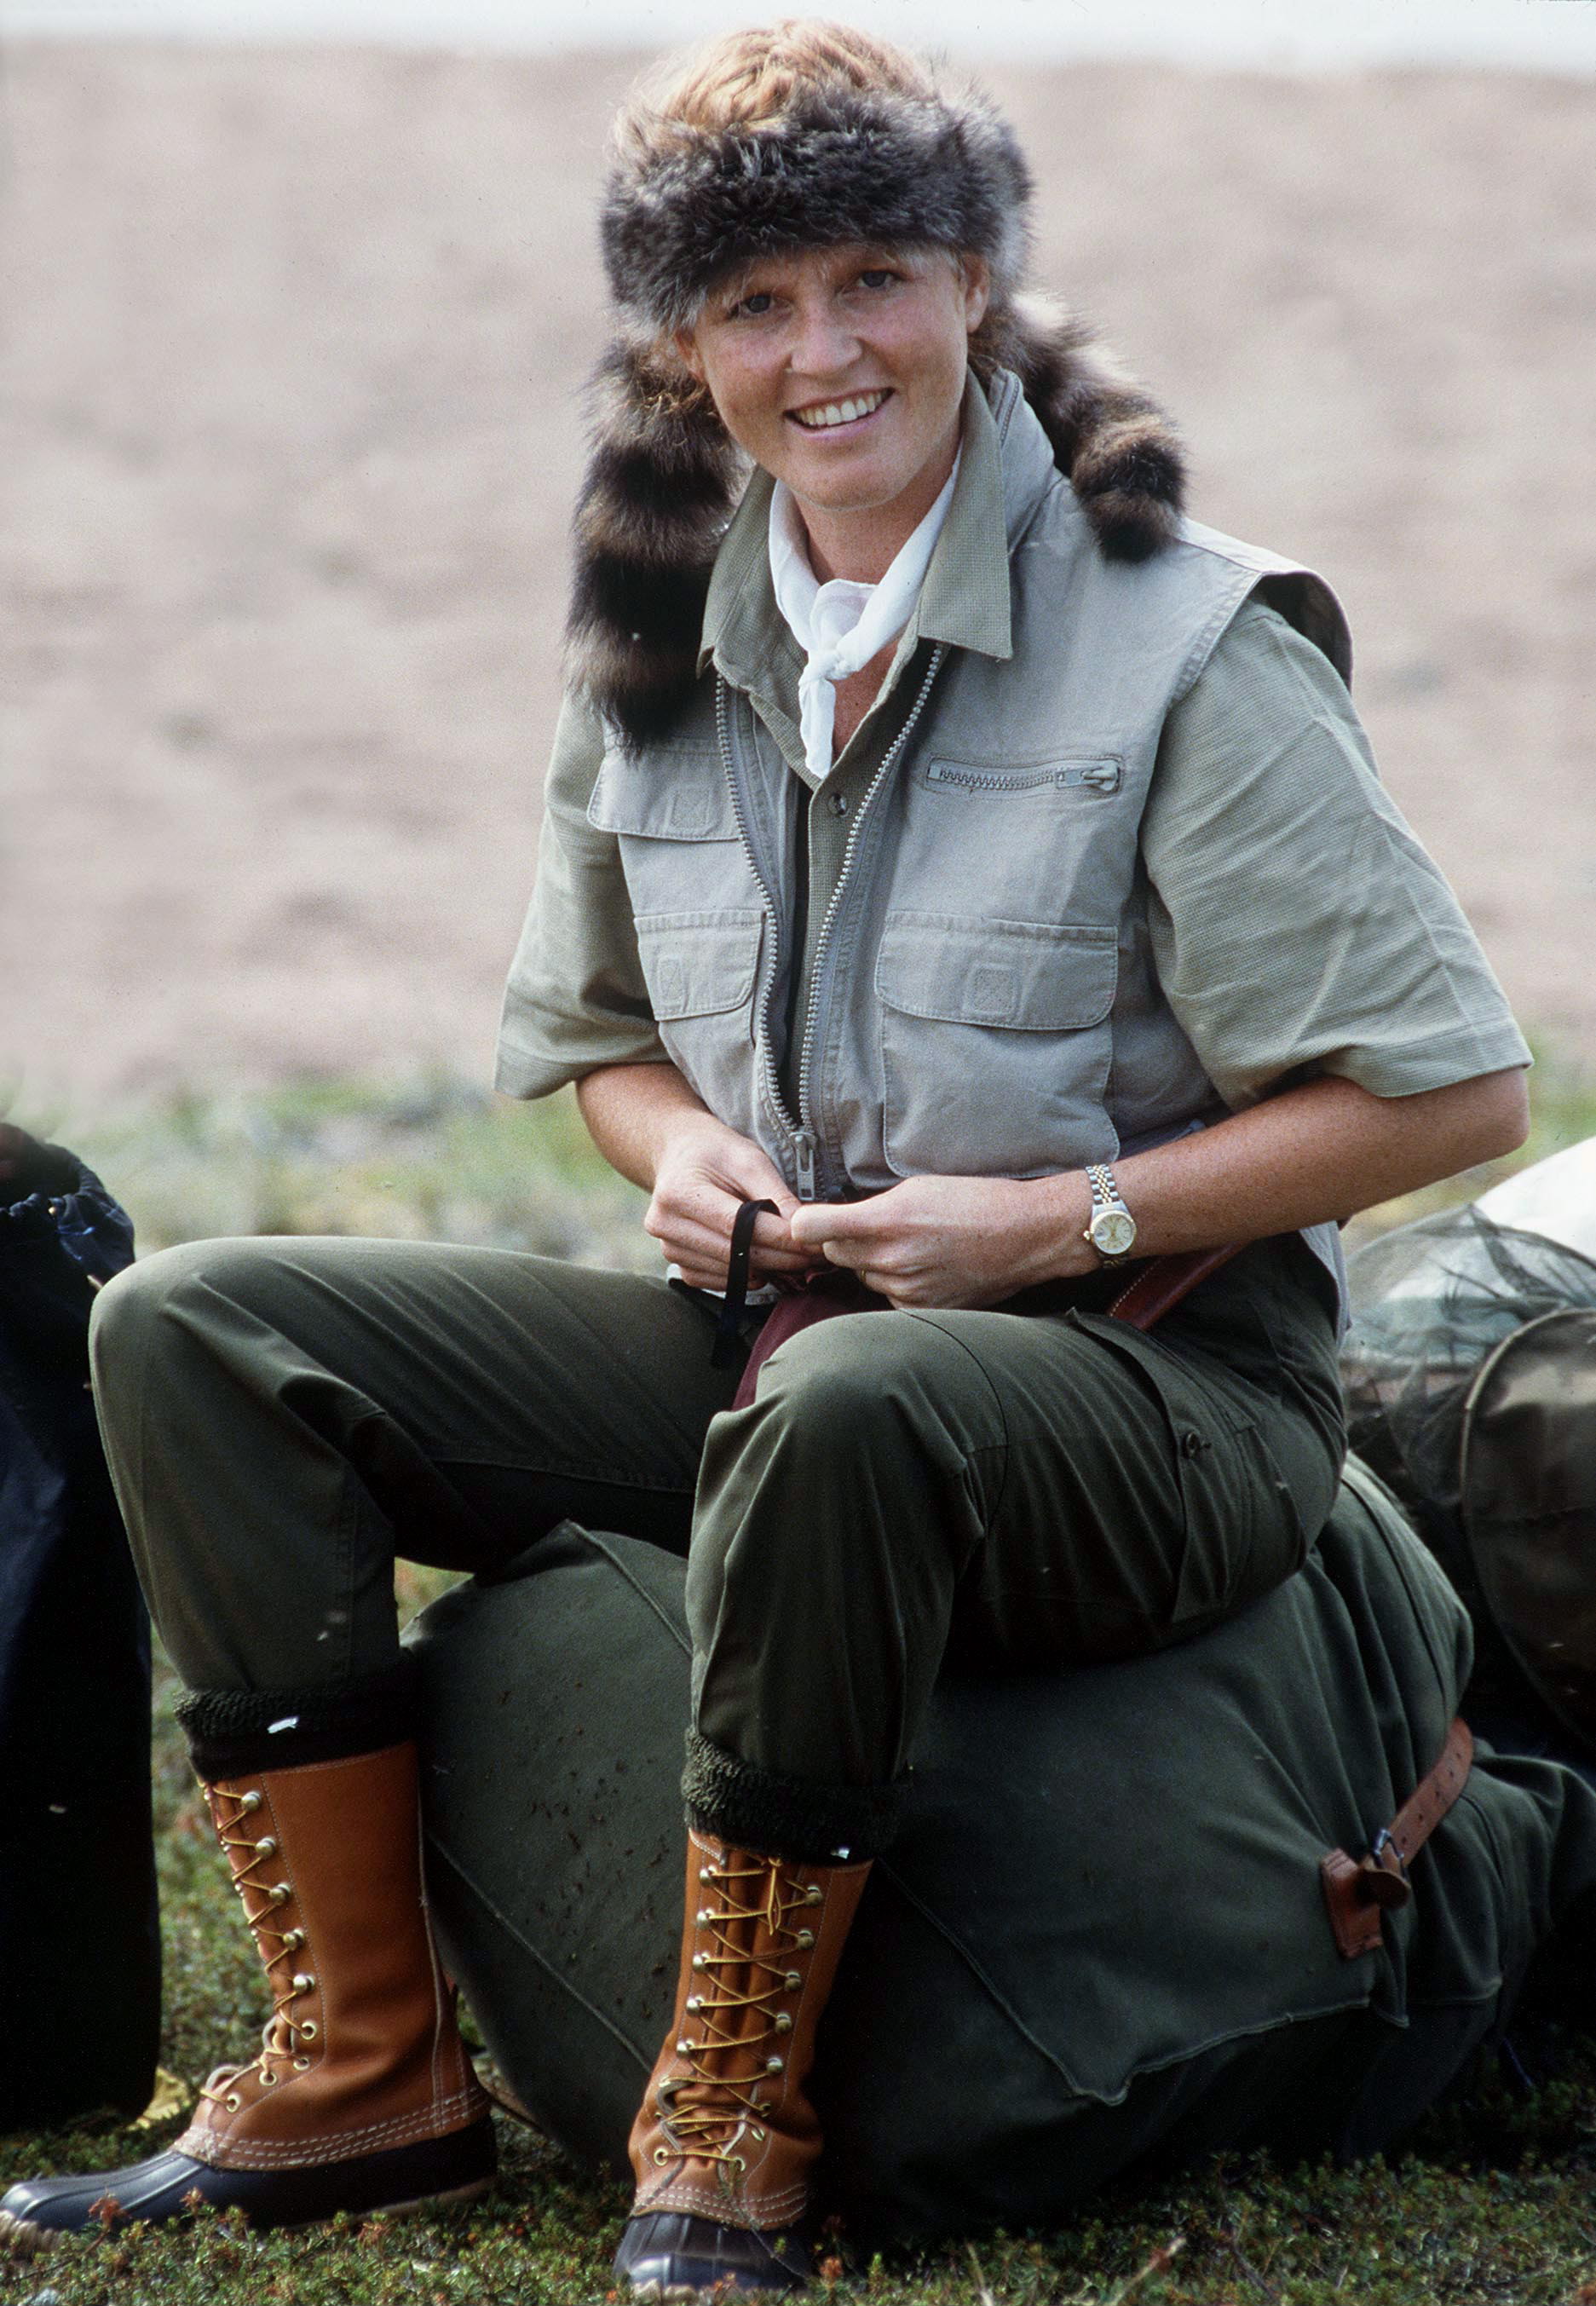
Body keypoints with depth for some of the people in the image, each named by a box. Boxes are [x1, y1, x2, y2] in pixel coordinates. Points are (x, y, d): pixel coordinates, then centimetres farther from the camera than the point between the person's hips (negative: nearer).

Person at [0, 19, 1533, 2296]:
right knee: (199, 1332, -8)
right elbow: (598, 1031, 23)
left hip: (1159, 1389, -6)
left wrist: (1064, 1218, -16)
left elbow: (1454, 1088, -11)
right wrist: (687, 1156, -2)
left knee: (847, 1407, -42)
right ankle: (365, 2074, -9)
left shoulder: (1186, 647, -10)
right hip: (774, 1335, 6)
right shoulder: (670, 644, 7)